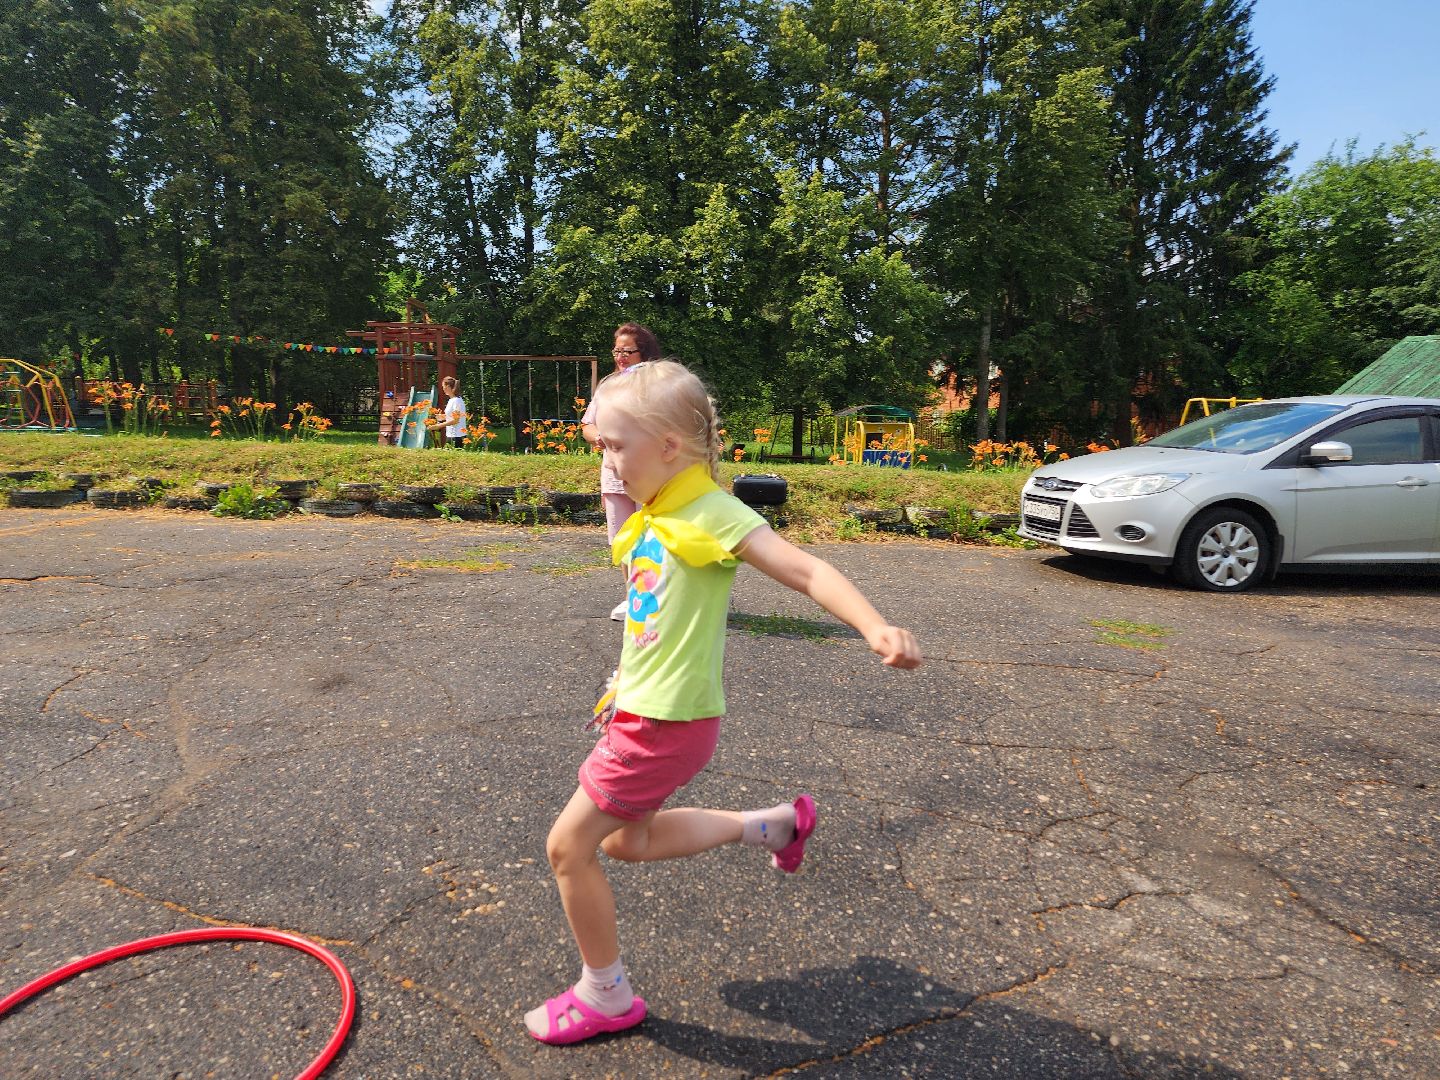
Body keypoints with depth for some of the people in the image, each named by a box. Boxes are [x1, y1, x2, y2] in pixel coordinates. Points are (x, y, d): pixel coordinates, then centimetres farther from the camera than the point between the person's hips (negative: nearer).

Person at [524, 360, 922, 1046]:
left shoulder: (712, 515, -20)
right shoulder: (653, 519, 6)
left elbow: (806, 571, -27)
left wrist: (878, 629, -41)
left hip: (668, 722, -9)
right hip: (643, 709, 9)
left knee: (568, 847, 3)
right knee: (627, 842, 24)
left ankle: (605, 996, 27)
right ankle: (771, 825, 33)